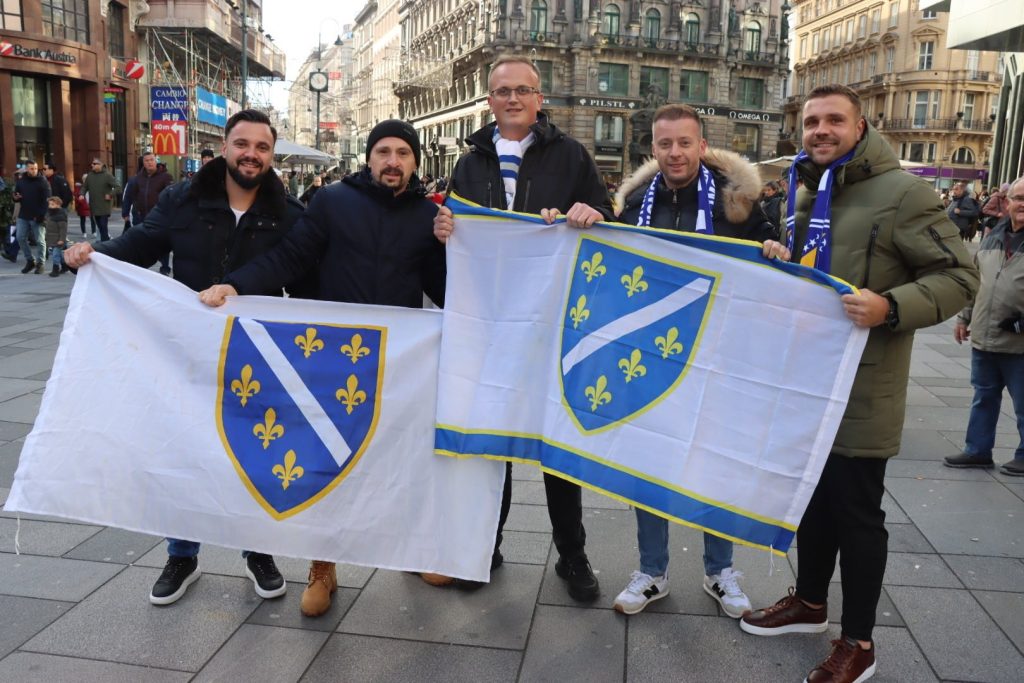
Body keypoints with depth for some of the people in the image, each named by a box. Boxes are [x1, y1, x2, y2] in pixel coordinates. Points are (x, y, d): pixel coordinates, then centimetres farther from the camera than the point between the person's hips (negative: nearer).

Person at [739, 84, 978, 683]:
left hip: (862, 385, -7)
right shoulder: (806, 193, 13)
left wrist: (890, 308, -29)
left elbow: (958, 277, -13)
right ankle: (810, 602, 37)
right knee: (812, 494, 18)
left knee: (856, 509, 2)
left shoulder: (903, 192, -11)